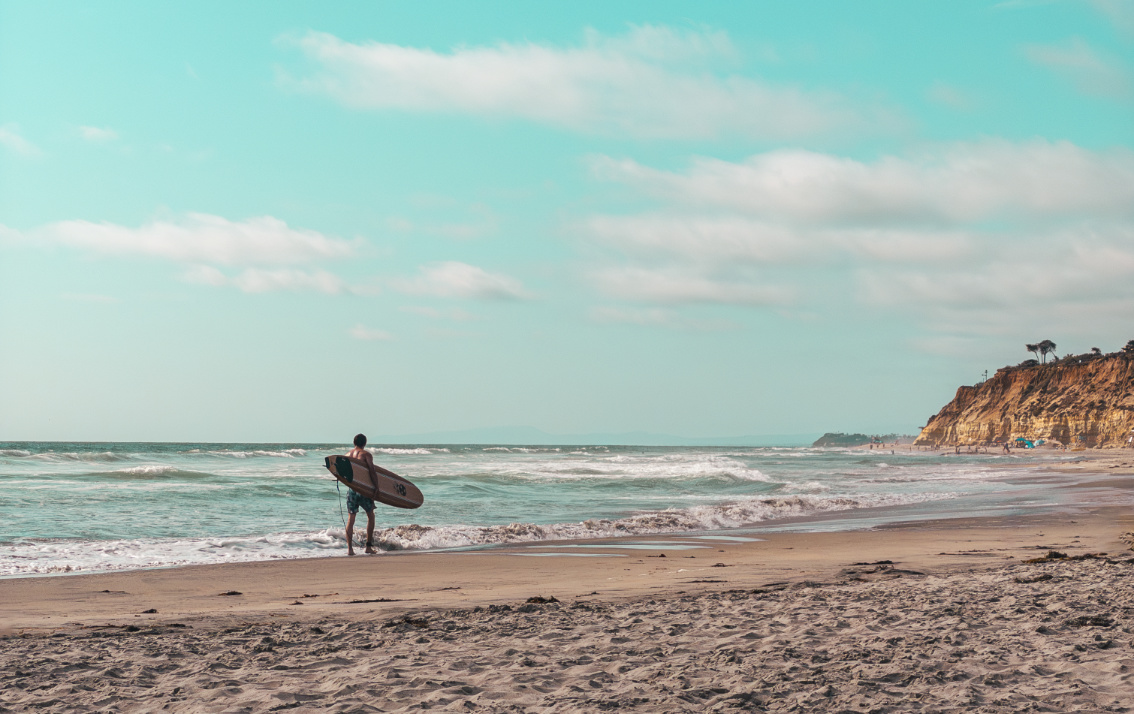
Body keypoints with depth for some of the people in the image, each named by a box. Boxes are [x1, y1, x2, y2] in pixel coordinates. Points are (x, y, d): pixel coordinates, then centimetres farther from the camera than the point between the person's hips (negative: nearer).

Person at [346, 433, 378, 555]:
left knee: (351, 518, 9)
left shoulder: (347, 455, 10)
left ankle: (349, 548, 3)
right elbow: (372, 472, -11)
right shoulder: (366, 454, -4)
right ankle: (369, 546, 9)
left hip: (351, 489, 4)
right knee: (370, 516, 13)